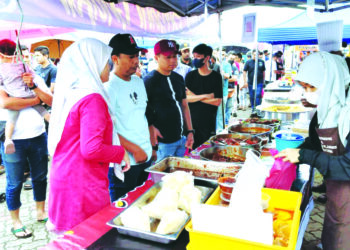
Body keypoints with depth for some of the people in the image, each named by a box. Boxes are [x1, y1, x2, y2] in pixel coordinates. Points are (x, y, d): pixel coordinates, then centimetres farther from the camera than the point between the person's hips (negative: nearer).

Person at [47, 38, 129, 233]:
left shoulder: (69, 94, 8)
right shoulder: (92, 99, -19)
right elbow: (92, 149, -25)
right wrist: (121, 153, -11)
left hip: (64, 178, 9)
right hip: (84, 186, -9)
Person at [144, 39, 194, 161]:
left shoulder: (179, 78, 11)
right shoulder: (149, 80, -11)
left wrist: (190, 131, 11)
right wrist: (152, 128, -23)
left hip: (181, 139, 7)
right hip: (163, 143, -7)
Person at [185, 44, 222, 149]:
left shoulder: (216, 77, -1)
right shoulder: (190, 76, 4)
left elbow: (217, 102, -9)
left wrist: (195, 97, -9)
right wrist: (206, 96, -12)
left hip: (209, 123, -1)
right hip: (192, 121, 1)